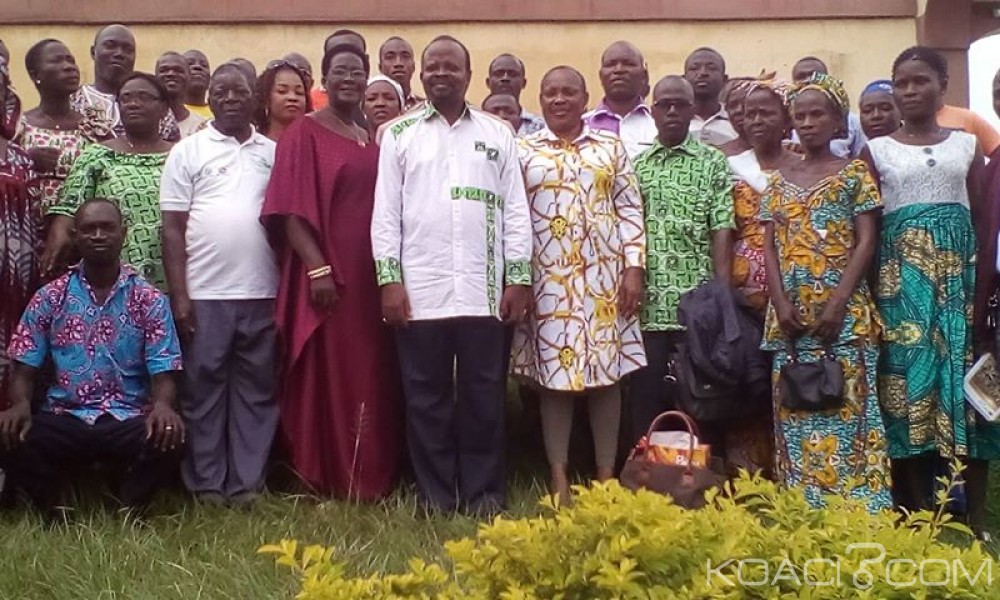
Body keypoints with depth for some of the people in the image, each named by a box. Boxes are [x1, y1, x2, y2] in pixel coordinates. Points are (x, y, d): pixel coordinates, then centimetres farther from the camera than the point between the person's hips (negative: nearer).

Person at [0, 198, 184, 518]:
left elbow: (163, 372, -2)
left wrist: (162, 405, -27)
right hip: (65, 418, 1)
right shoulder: (49, 298, 7)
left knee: (167, 439, -33)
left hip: (128, 420, -1)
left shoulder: (149, 300, 3)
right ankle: (57, 512, 0)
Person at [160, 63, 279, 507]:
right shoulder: (188, 151, 3)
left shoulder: (274, 152, 11)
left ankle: (247, 485, 14)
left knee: (256, 390, 6)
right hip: (205, 294, -2)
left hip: (262, 294, 3)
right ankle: (206, 487, 12)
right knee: (204, 390, 3)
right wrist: (178, 295, -7)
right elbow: (173, 227, 0)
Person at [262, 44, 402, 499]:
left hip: (370, 275, 6)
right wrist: (317, 268, -20)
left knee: (371, 375, 9)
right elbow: (292, 208, -11)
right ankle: (322, 478, 11)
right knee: (324, 373, 1)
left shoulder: (371, 140, 15)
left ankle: (368, 478, 20)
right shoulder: (304, 134, -3)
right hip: (324, 272, -6)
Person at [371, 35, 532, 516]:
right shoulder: (399, 134, 8)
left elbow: (515, 211, 8)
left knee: (483, 395, 5)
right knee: (426, 397, 5)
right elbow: (385, 212, 4)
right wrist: (389, 279, -5)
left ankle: (484, 494, 15)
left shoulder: (497, 134, 10)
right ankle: (435, 496, 15)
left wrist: (518, 278, 0)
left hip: (484, 290, 1)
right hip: (419, 290, 0)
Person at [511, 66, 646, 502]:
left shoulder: (611, 148, 9)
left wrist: (634, 268, -4)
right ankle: (559, 479, 9)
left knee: (606, 372, 3)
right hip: (547, 278, 0)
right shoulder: (523, 151, 7)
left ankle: (607, 476, 12)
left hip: (603, 275, 1)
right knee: (554, 373, 1)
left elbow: (630, 210, 5)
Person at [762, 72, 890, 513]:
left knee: (848, 408, -7)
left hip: (843, 310, -3)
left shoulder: (854, 173, 4)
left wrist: (837, 304, -14)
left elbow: (866, 242, -3)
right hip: (790, 313, 4)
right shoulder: (780, 179, 14)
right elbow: (769, 246, 9)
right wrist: (782, 304, -6)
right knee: (795, 414, 2)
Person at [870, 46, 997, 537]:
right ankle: (921, 515, 2)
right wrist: (876, 287, -5)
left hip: (959, 270, 1)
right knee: (910, 376, -5)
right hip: (902, 273, -1)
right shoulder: (877, 150, 9)